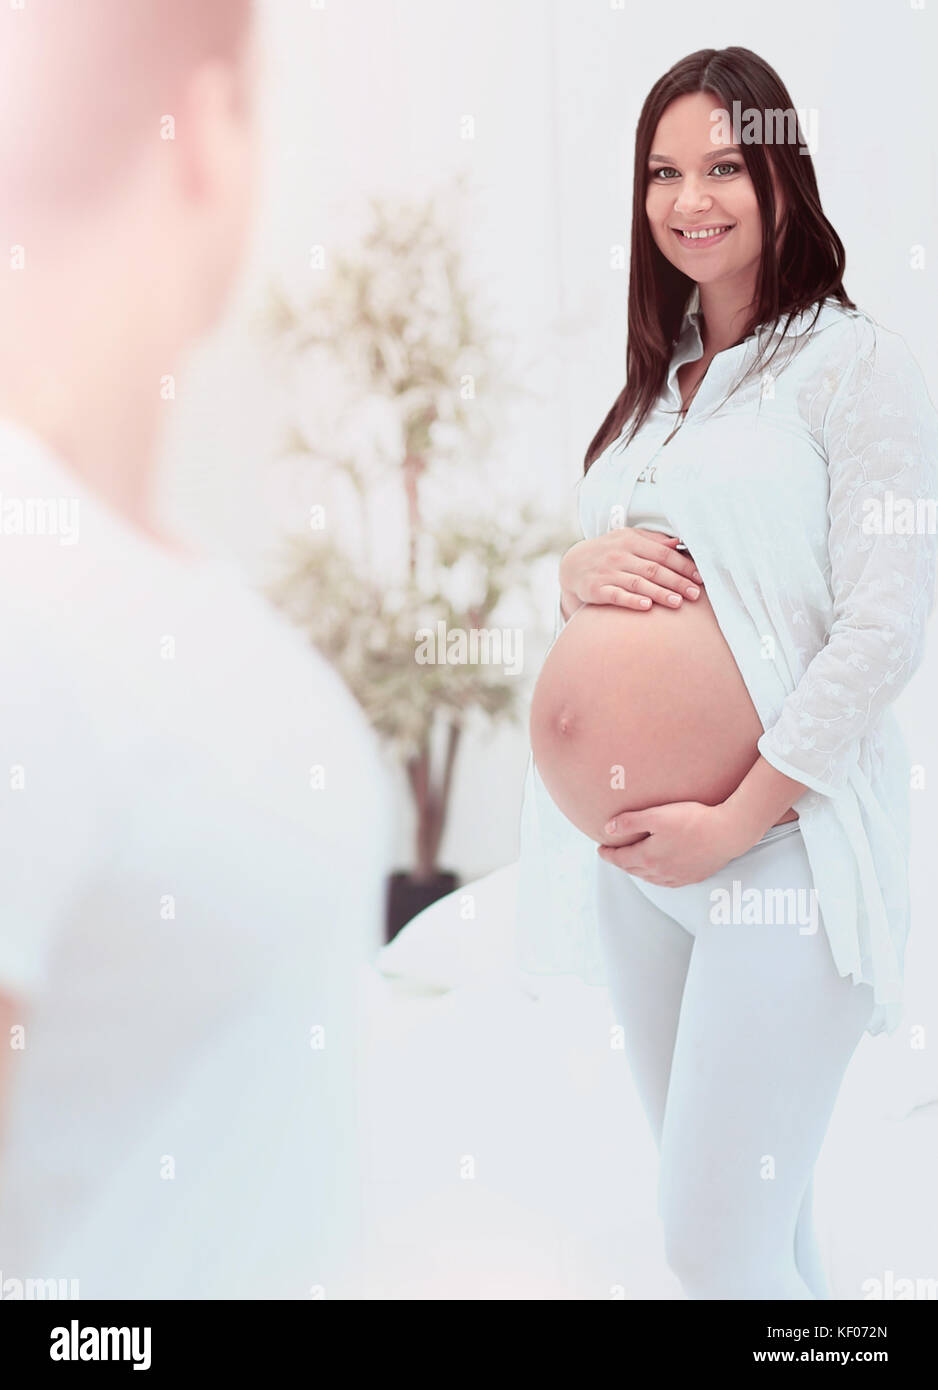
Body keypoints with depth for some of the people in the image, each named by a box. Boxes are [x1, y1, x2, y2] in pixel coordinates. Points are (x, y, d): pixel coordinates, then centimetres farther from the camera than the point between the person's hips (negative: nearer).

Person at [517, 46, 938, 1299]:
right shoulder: (656, 384, 18)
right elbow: (595, 575, 23)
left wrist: (737, 819, -14)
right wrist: (579, 572, -2)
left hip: (784, 850, -7)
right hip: (630, 853, 7)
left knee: (717, 1244, -9)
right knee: (751, 1220, 12)